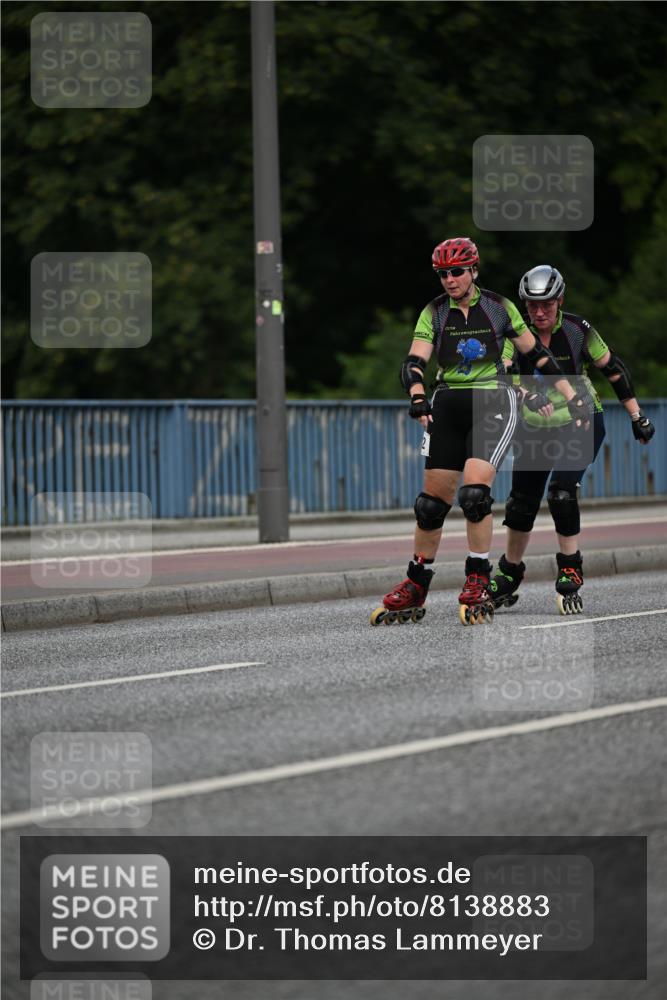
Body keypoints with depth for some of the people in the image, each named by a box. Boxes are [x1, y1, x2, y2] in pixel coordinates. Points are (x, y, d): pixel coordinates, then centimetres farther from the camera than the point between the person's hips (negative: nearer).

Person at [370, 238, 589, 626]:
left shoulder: (499, 307, 3)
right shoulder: (434, 313, 6)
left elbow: (536, 352, 11)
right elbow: (414, 363, -4)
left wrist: (570, 394, 9)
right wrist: (418, 399, -23)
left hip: (493, 402, -3)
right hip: (449, 406, 3)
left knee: (475, 490, -21)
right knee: (432, 500, 3)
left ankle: (478, 583, -11)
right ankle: (415, 589, 14)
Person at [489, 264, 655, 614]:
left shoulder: (577, 330, -15)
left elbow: (613, 368, -3)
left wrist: (637, 417, 0)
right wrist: (529, 393, -49)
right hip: (535, 428, 2)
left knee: (561, 492, -22)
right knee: (521, 503, 6)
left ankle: (570, 573, -7)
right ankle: (508, 578, 28)